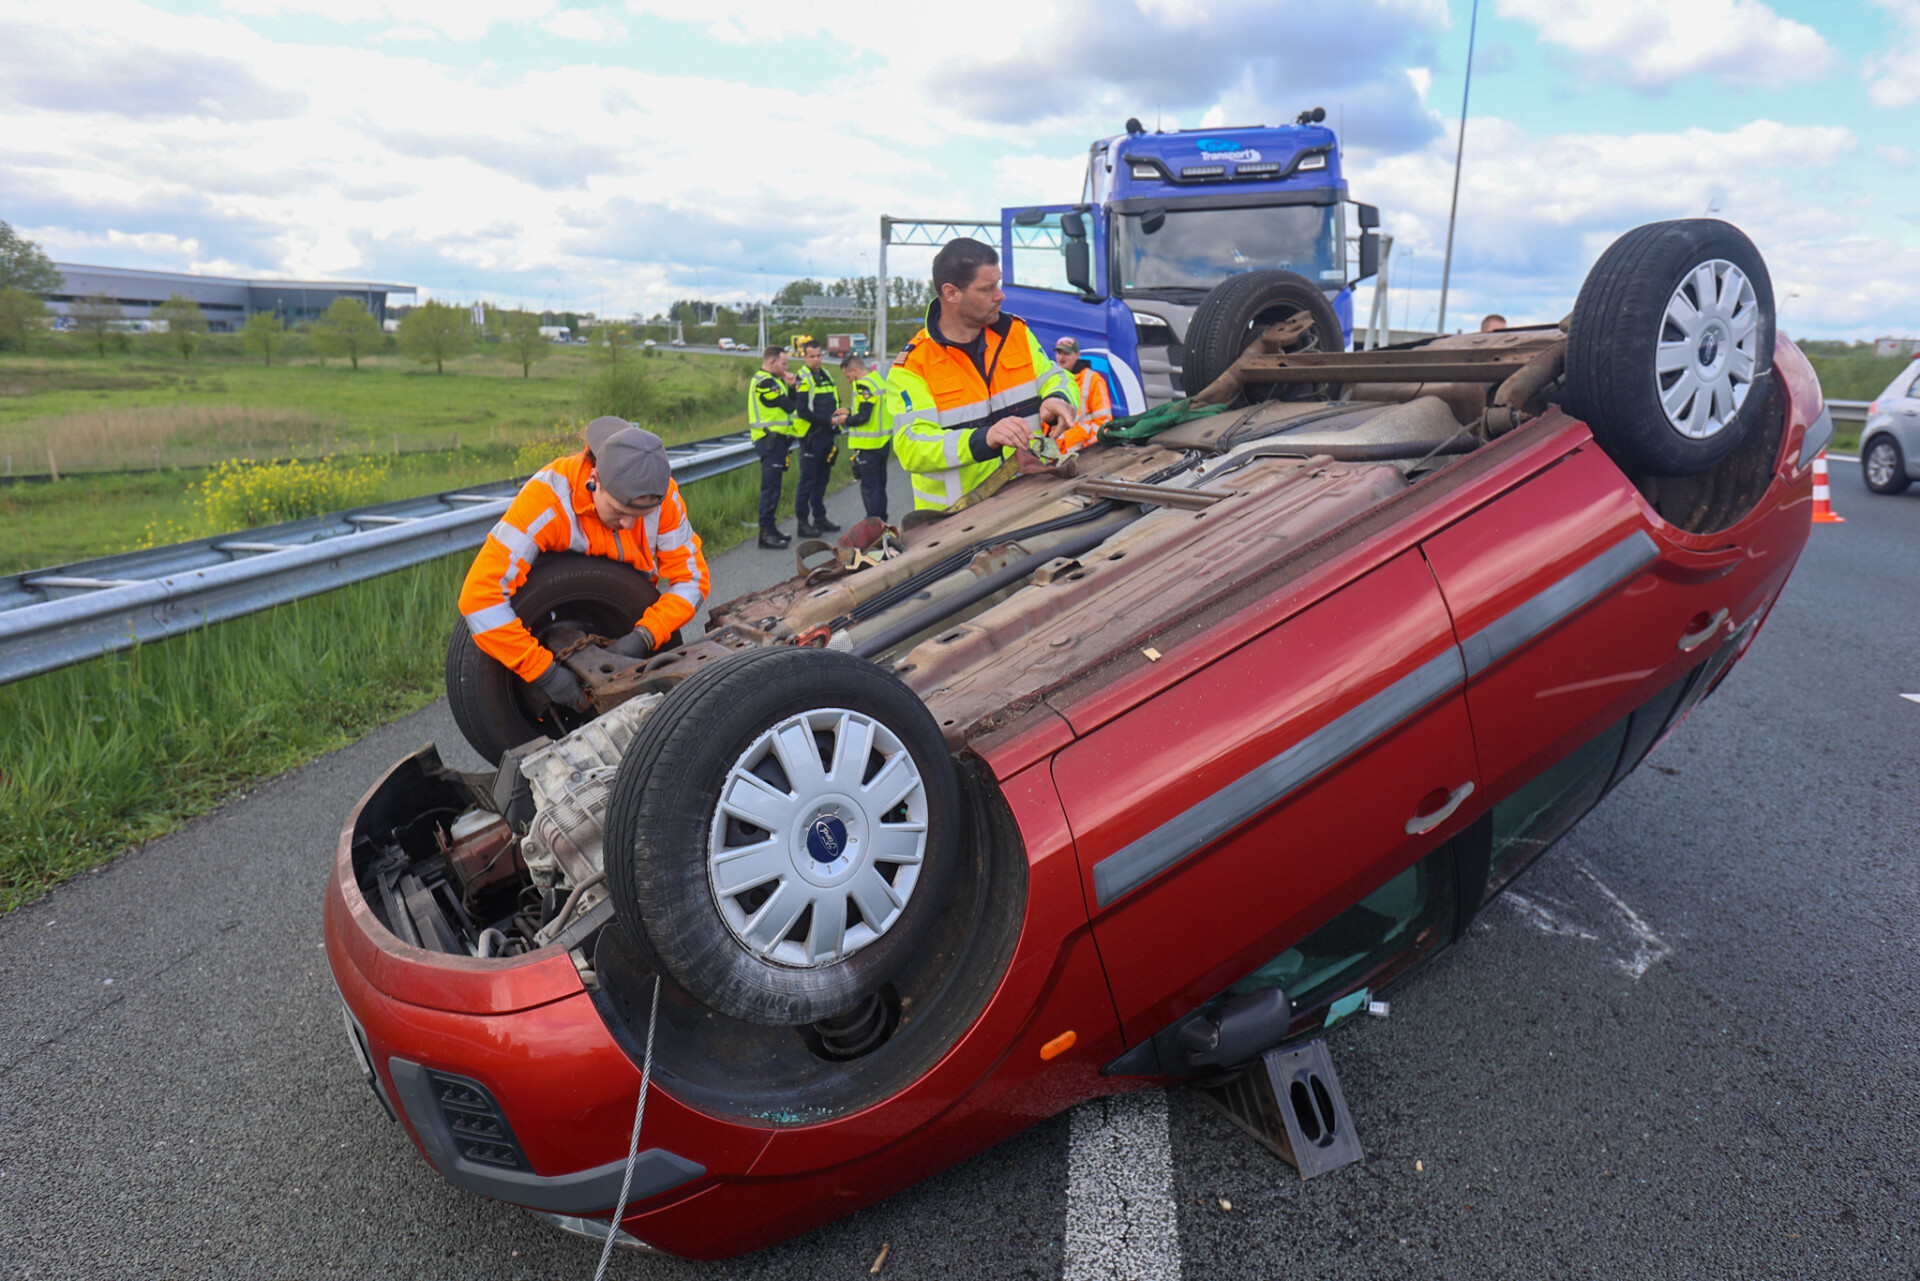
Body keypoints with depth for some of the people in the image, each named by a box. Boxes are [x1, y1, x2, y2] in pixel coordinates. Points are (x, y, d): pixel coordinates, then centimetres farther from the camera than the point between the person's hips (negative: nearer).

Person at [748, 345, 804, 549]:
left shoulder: (773, 381, 19)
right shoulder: (764, 383, -14)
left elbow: (791, 403, 13)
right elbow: (791, 407, -18)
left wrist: (791, 387, -1)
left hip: (776, 440, 10)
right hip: (771, 440, -10)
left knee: (773, 487, 14)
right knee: (770, 487, -9)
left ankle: (770, 529, 21)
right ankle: (766, 532, -7)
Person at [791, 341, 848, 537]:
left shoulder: (826, 376, 16)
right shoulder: (802, 379, -9)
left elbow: (835, 401, 23)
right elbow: (803, 411, -17)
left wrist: (841, 412, 0)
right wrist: (829, 420, -21)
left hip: (827, 434, 8)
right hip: (811, 436, -7)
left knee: (822, 478, 13)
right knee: (808, 480, -5)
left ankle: (819, 518, 22)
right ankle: (802, 522, -1)